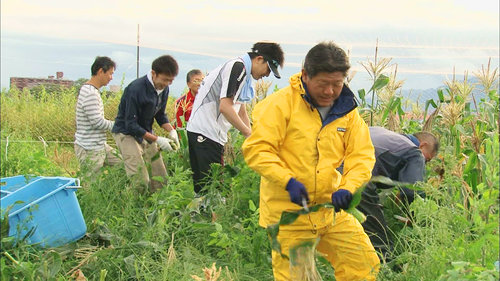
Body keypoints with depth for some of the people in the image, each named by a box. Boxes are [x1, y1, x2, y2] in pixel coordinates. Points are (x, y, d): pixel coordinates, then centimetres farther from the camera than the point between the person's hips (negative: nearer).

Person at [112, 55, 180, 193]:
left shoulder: (163, 89, -2)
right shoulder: (135, 89, -26)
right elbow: (131, 124, -23)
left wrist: (171, 131, -7)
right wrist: (157, 139, -25)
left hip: (146, 132, 8)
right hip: (127, 133, -8)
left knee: (161, 178, 4)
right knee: (140, 181, -17)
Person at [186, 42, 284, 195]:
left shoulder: (243, 73, 20)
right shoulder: (238, 67, -11)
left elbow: (241, 112, 24)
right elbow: (225, 107, -20)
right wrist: (249, 133, -15)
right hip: (206, 134, -10)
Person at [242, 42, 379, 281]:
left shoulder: (347, 110, 5)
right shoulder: (281, 104, -11)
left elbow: (362, 155, 4)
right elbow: (256, 149, -14)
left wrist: (347, 188, -15)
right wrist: (288, 181, -25)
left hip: (331, 209, 4)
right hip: (288, 212, -4)